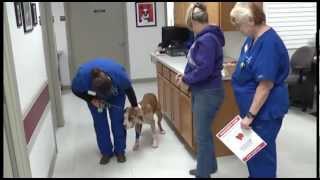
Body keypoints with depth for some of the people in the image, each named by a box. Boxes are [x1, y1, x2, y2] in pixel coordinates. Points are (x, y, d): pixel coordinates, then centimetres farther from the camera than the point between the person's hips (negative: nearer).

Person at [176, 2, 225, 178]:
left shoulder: (207, 39, -22)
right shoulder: (204, 37, 9)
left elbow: (204, 70, -27)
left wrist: (185, 79, -14)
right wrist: (186, 74, 3)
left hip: (208, 93, -10)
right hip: (201, 91, 10)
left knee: (202, 135, 3)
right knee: (204, 132, 21)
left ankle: (203, 173, 19)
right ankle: (208, 166, 38)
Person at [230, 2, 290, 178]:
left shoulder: (269, 44, -25)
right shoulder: (253, 38, 4)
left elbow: (266, 85, -27)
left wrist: (250, 115, -24)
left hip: (265, 110, -9)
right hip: (252, 105, 9)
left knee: (261, 152, 6)